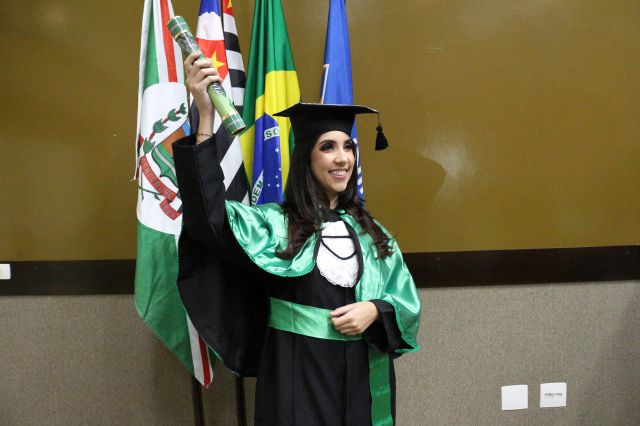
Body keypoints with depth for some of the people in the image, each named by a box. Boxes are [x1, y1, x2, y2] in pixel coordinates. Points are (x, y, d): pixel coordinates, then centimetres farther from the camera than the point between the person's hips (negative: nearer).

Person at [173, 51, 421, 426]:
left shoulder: (369, 230, 7)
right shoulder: (275, 223, -5)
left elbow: (407, 300, 10)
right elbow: (210, 217, -23)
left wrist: (375, 310, -14)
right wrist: (206, 117, -30)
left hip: (363, 376, 4)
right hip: (297, 375, -4)